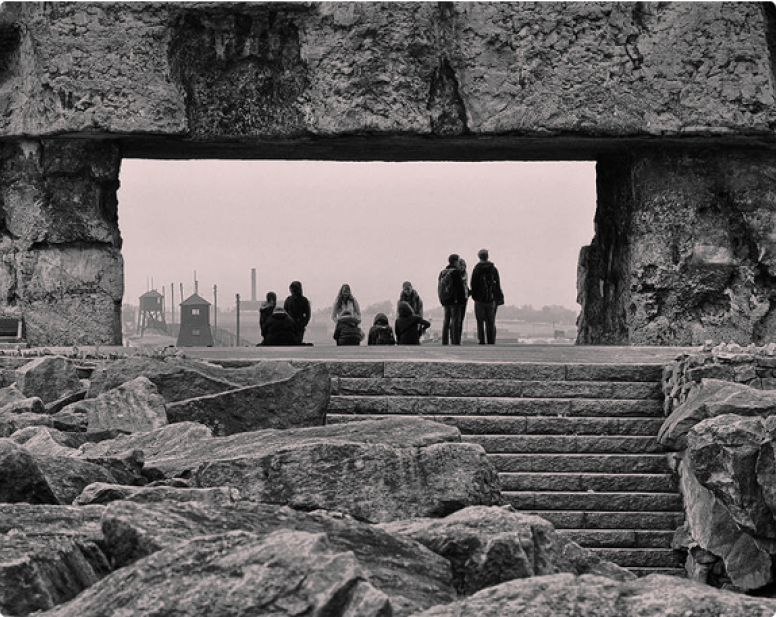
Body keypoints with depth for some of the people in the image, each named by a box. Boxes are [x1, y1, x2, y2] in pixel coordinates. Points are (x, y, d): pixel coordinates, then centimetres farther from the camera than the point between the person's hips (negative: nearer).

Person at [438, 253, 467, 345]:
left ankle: (444, 342, 9)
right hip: (455, 300, -7)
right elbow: (460, 287, -13)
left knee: (446, 321, 10)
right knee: (455, 321, -6)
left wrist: (441, 300, 18)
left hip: (445, 300, 7)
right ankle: (455, 342, -10)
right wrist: (463, 300, -9)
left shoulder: (442, 273, 11)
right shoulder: (456, 272, -10)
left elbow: (440, 288, 15)